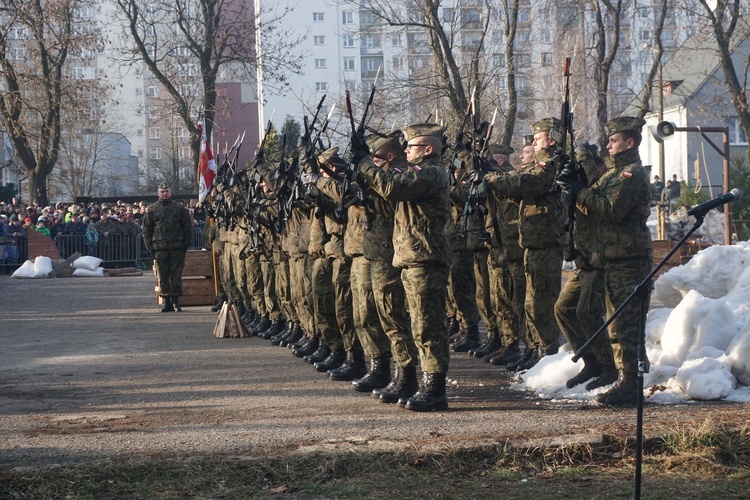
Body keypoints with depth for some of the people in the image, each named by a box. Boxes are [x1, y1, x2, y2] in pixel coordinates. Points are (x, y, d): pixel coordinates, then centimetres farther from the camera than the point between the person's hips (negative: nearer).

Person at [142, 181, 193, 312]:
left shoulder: (180, 208, 7)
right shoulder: (152, 209, 8)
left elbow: (188, 227, 7)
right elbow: (146, 229, 8)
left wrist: (185, 245, 1)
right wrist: (150, 247, 0)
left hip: (177, 248, -1)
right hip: (160, 248, 1)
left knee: (176, 276, 0)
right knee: (163, 277, 2)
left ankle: (175, 301, 4)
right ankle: (167, 302, 8)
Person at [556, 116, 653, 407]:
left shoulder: (633, 174, -12)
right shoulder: (616, 171, 20)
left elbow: (611, 210, -22)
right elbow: (595, 205, 15)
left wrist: (579, 191, -16)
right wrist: (574, 187, -1)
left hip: (629, 260, -10)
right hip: (615, 258, 10)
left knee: (627, 323, -10)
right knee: (618, 322, 13)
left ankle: (630, 385, -9)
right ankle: (626, 379, 20)